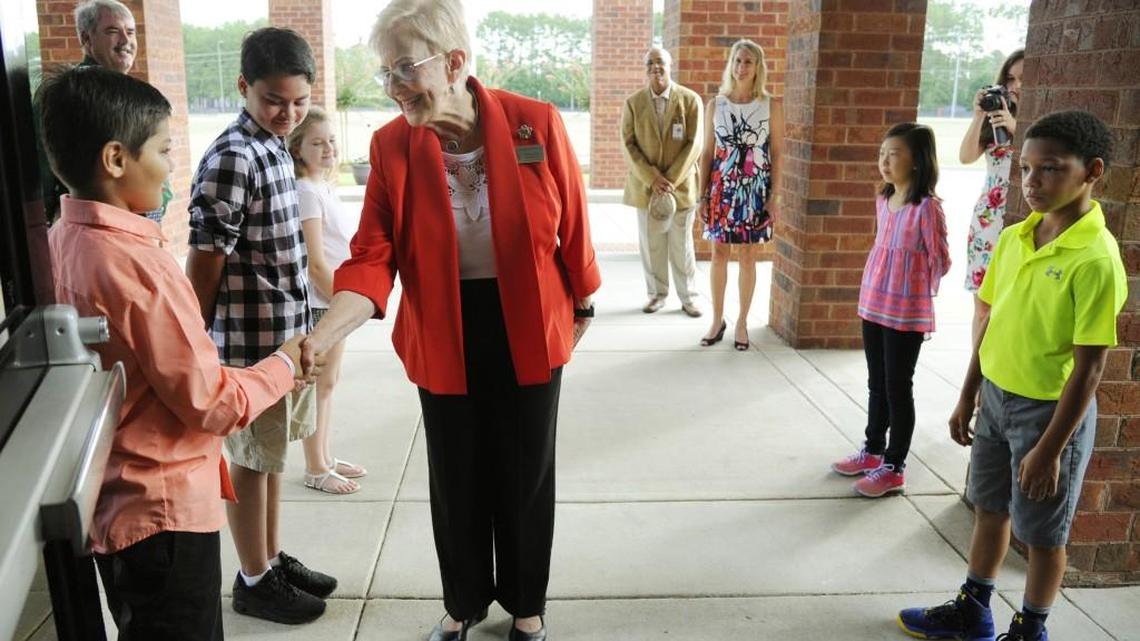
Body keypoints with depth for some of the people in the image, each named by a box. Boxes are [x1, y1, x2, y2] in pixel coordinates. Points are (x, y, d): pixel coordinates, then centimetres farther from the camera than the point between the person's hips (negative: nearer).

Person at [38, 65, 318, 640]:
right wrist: (285, 364, -6)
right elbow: (212, 403, -22)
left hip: (108, 505, 9)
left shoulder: (61, 242, 1)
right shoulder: (136, 262, -25)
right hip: (165, 511, -8)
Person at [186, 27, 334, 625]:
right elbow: (204, 263, -17)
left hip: (287, 331, 8)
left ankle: (272, 559, 34)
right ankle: (253, 581, 22)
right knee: (252, 459, 6)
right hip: (252, 338, -8)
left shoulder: (273, 147, 9)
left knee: (272, 451, 19)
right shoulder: (231, 159, -19)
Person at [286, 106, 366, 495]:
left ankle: (324, 458, 29)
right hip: (318, 302, -9)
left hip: (335, 299, 9)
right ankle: (315, 470, 14)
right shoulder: (305, 191, -16)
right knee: (320, 384, 1)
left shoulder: (323, 186, 11)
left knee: (328, 382, 16)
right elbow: (316, 262, -19)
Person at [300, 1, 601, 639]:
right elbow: (373, 256, -15)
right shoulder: (391, 144, -11)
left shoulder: (538, 123, -16)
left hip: (528, 327, -1)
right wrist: (322, 336, -30)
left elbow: (572, 225, -4)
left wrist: (582, 305, 7)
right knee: (456, 478, 16)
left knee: (526, 474, 14)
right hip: (443, 335, 2)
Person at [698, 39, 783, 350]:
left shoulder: (772, 105, -1)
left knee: (747, 257, 4)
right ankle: (717, 319, 19)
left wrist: (774, 195, -5)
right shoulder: (715, 104, 3)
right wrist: (703, 195, 2)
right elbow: (707, 153, 5)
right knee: (719, 255, 6)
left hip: (755, 188, -1)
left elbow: (777, 153, 0)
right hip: (721, 187, 2)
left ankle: (742, 322, 16)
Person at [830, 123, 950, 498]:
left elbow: (940, 261, -11)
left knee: (898, 389, 3)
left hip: (906, 314, -7)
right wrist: (885, 286, 14)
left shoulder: (927, 207, -16)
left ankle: (894, 467, 15)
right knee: (876, 384, 18)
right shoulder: (883, 201, 6)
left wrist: (915, 293, 0)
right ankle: (873, 450, 33)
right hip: (873, 306, 7)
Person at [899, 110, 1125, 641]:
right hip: (996, 397, 7)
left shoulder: (1095, 259, -22)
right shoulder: (1013, 239, 0)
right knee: (989, 509, 20)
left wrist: (1050, 448, -18)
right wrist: (967, 398, 12)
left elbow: (1089, 368, -20)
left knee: (1042, 532, 11)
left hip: (1050, 409, -7)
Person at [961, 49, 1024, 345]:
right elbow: (966, 157, -1)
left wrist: (1015, 127, -23)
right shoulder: (994, 119, 10)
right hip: (987, 220, 4)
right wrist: (979, 116, -11)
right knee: (983, 305, 8)